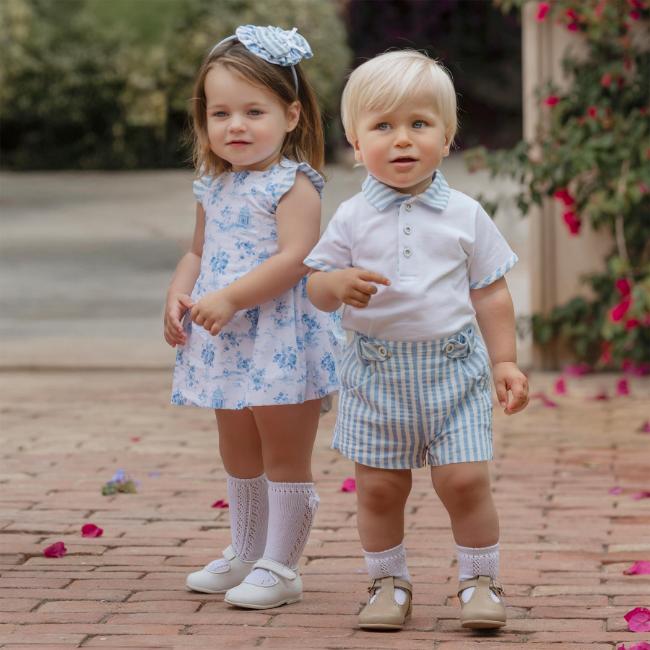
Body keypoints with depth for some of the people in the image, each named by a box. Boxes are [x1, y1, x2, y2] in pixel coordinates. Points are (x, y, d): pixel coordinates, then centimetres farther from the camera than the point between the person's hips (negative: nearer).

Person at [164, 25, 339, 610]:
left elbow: (294, 259, -24)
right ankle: (245, 555, 32)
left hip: (281, 337, -8)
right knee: (239, 455, 19)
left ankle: (279, 566, 8)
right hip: (226, 343, 8)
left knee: (284, 456, 1)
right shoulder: (213, 187, 10)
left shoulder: (293, 185, -14)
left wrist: (230, 297, -28)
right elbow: (198, 252, 19)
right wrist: (178, 297, 0)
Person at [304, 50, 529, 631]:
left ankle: (481, 580, 11)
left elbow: (490, 293, 6)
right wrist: (338, 283, -21)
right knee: (378, 486, 4)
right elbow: (317, 287, 3)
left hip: (453, 369, -1)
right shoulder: (352, 219, 1)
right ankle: (388, 582, 22)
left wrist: (505, 362, 1)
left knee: (465, 479, -6)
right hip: (377, 371, 1)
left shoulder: (465, 215, 1)